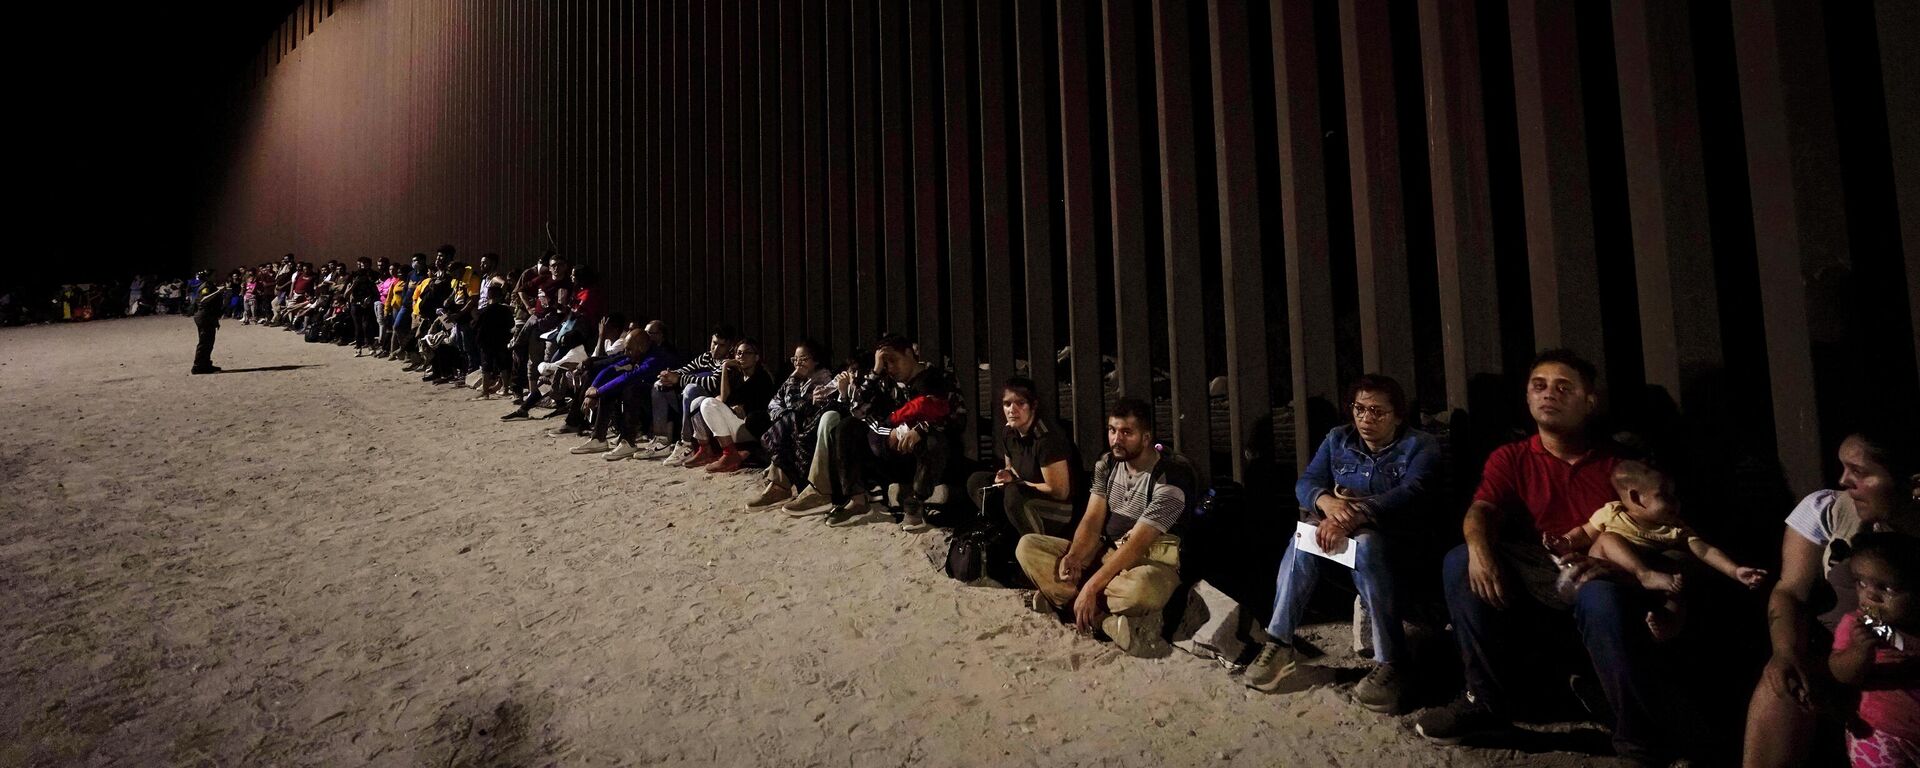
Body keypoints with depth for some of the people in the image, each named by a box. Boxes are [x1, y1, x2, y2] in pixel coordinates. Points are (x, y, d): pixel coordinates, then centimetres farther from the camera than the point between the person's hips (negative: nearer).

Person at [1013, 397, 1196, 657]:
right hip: (1106, 552, 7)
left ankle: (1063, 598, -18)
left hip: (1152, 561, -7)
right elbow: (1092, 520, -3)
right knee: (1027, 546, -8)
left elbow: (1137, 543, -24)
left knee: (1140, 590, -44)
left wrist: (1091, 587, -28)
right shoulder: (1107, 465, 3)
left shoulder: (1171, 477, -19)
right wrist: (1073, 557, -24)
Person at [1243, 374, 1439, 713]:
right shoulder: (1338, 439, 11)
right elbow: (1305, 482, -1)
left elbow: (1411, 493, -21)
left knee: (1365, 544, -38)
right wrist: (1327, 501, -27)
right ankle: (1279, 644, -29)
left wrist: (1354, 515, -37)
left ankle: (1389, 663, -36)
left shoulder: (1419, 445, -2)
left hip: (1392, 535, -4)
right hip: (1340, 526, 4)